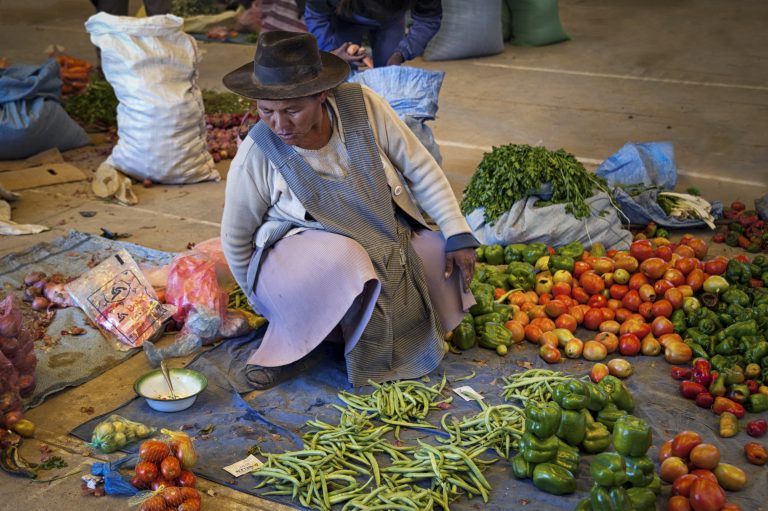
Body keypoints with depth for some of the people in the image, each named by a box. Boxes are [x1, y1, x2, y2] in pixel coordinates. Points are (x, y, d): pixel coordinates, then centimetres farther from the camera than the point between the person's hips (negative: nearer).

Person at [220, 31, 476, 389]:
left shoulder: (362, 105, -15)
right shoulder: (256, 155, -20)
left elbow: (420, 169, -5)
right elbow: (236, 238, -4)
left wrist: (458, 235, -10)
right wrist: (264, 298, 7)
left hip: (384, 242, 5)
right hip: (296, 259, -4)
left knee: (454, 260, -15)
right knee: (343, 259, -37)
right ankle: (281, 346, -10)